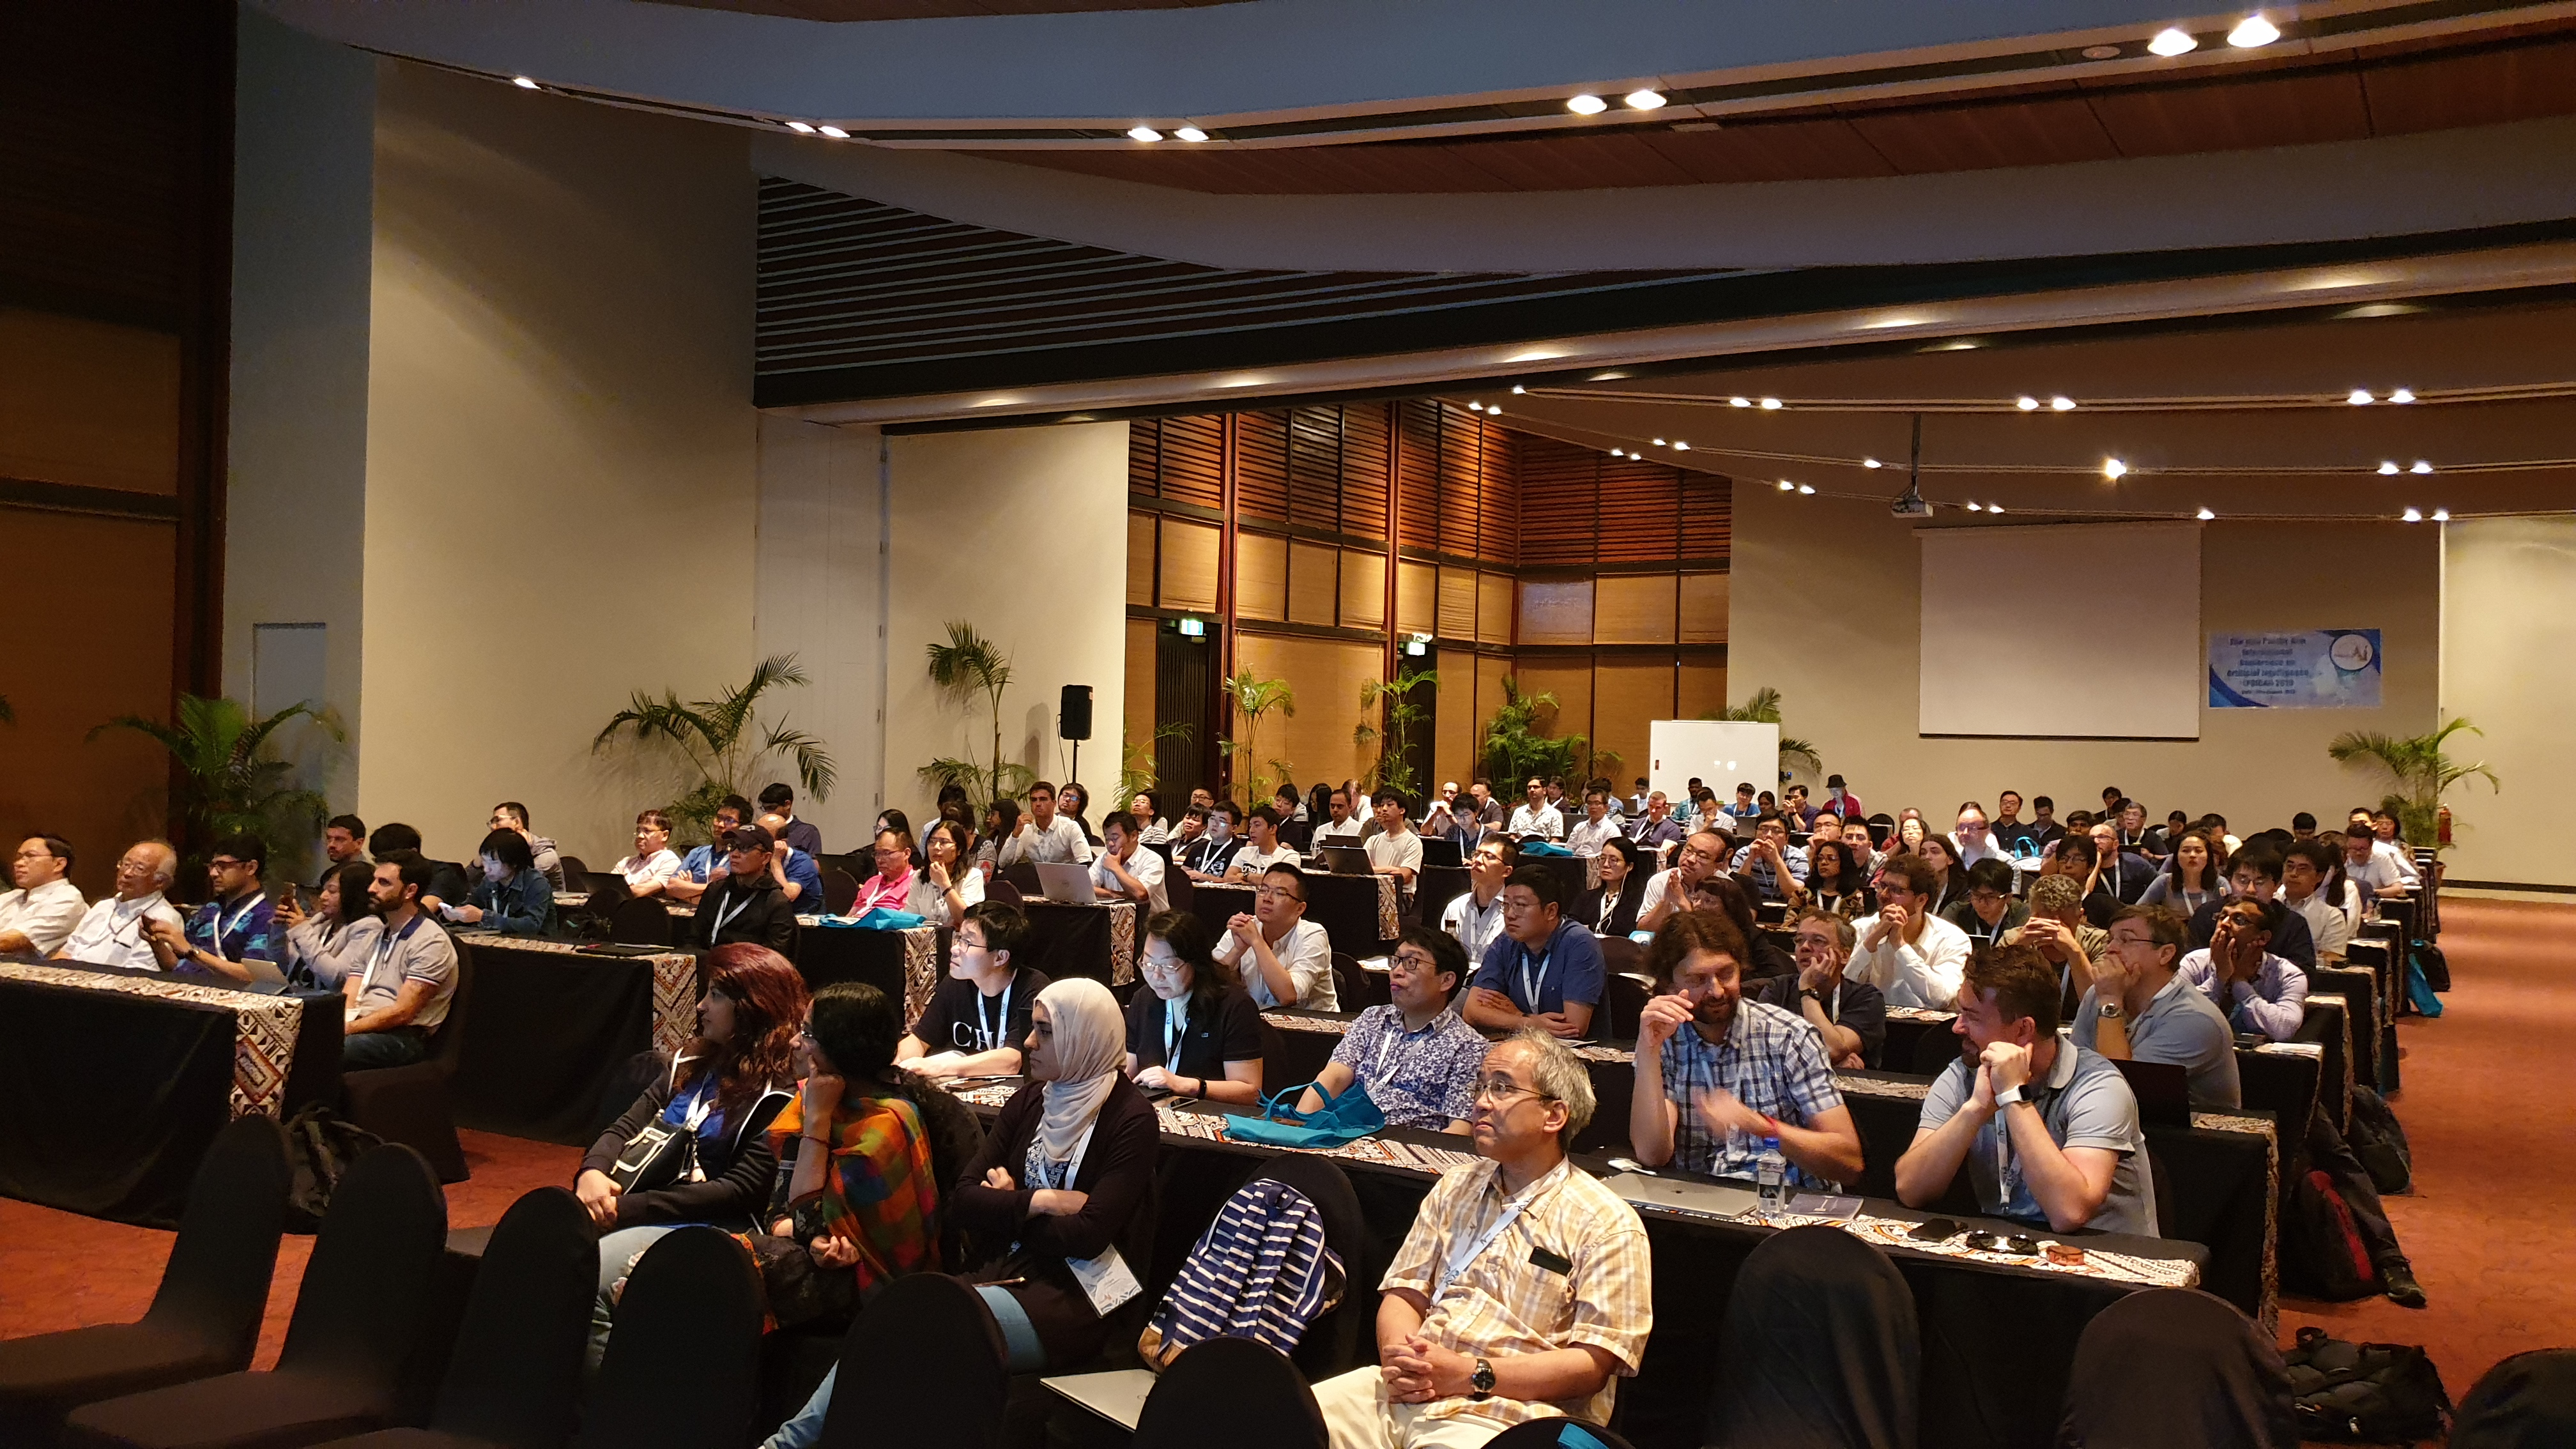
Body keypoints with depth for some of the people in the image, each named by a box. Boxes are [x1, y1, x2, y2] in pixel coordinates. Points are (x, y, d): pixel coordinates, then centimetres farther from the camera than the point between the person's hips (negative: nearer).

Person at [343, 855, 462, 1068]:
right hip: (362, 1028, 7)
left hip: (403, 1038, -7)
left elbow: (401, 1013, -12)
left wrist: (346, 1030, -18)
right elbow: (346, 1001, 12)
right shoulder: (376, 934, 22)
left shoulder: (431, 942, -5)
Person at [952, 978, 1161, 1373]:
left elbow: (1088, 1237, -17)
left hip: (1085, 1295, -6)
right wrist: (1039, 1202, -12)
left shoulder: (1131, 1120, -9)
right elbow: (965, 1199, 4)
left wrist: (1008, 1210, -2)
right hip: (1013, 1270, 6)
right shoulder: (1028, 1102, 10)